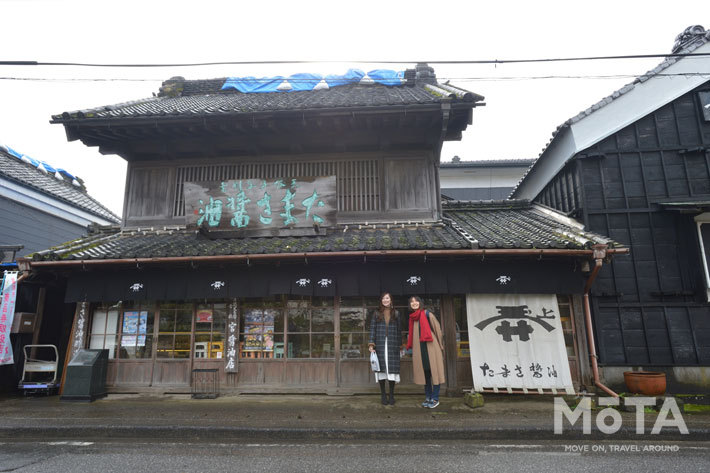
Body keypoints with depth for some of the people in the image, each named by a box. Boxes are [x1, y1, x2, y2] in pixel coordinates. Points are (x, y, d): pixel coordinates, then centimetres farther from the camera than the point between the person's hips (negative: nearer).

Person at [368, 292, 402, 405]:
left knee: (392, 369, -2)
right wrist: (371, 345, -4)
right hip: (380, 345, 0)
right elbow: (372, 329, 4)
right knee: (381, 368, -2)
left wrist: (400, 345, 8)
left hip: (392, 345, 0)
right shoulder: (376, 314, 9)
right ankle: (383, 396, 7)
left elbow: (399, 330, 12)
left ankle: (391, 395, 9)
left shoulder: (396, 313, 11)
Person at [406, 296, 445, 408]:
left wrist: (440, 346, -2)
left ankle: (435, 398, 6)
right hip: (419, 348, 5)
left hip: (431, 347, -5)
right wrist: (411, 347, 18)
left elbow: (437, 330, -4)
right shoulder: (412, 318, 11)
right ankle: (428, 397, 19)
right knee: (424, 372, 9)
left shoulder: (427, 314, -6)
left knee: (434, 371, -1)